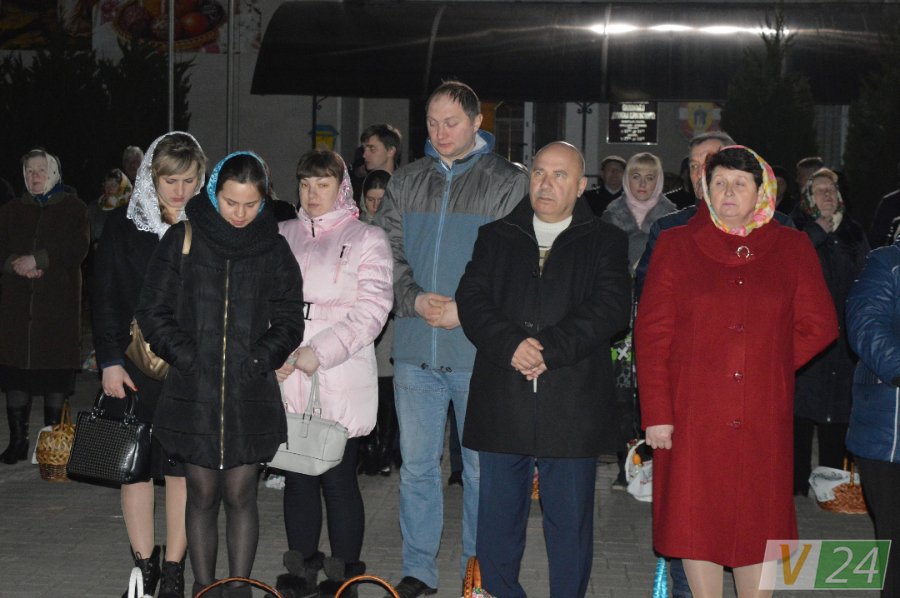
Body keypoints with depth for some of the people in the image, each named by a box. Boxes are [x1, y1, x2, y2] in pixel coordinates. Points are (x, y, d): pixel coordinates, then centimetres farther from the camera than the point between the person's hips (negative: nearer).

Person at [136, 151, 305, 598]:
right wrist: (186, 357, -8)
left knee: (240, 495, 3)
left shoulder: (274, 249, 6)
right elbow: (153, 311, 2)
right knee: (202, 496, 7)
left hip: (251, 393, 0)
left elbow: (290, 321, 8)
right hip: (193, 393, 0)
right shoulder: (183, 240, 3)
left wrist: (258, 360, -7)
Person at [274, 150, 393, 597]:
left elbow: (372, 309, -7)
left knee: (338, 478, -2)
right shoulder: (282, 237, 16)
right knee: (297, 476, 9)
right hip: (288, 381, 4)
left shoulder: (366, 239, 3)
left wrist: (320, 351, -15)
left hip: (340, 381, -4)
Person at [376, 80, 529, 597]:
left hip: (479, 348, -4)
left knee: (481, 467, 5)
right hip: (415, 348, 4)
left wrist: (467, 310, -15)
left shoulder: (509, 184, -1)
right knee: (417, 464, 11)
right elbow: (386, 251, 8)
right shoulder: (407, 182, 11)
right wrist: (415, 299, -9)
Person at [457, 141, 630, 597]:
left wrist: (549, 349, -17)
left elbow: (610, 308, -7)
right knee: (497, 519, 10)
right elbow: (471, 299, 2)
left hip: (572, 405, -2)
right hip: (501, 403, 2)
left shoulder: (606, 243, 7)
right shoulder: (495, 237, 14)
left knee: (570, 521, 4)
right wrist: (510, 345, -16)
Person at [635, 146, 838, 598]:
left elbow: (819, 326, 9)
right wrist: (656, 412, -8)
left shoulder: (792, 249, 7)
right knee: (697, 522, 4)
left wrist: (768, 367, 2)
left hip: (763, 417, 1)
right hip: (692, 416, -1)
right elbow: (651, 334, -1)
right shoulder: (676, 246, 3)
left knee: (759, 525, 6)